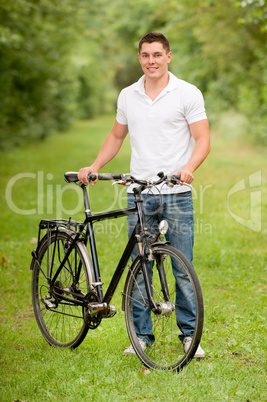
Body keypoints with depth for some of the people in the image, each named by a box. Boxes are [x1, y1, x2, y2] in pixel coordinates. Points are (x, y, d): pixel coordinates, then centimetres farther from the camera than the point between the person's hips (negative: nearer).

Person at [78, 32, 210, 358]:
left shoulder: (188, 93, -1)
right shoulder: (127, 96, 11)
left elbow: (203, 139, -6)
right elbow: (116, 136, 22)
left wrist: (189, 167, -24)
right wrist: (94, 166, 9)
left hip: (177, 195, -3)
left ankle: (189, 334, 12)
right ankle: (141, 334, 15)